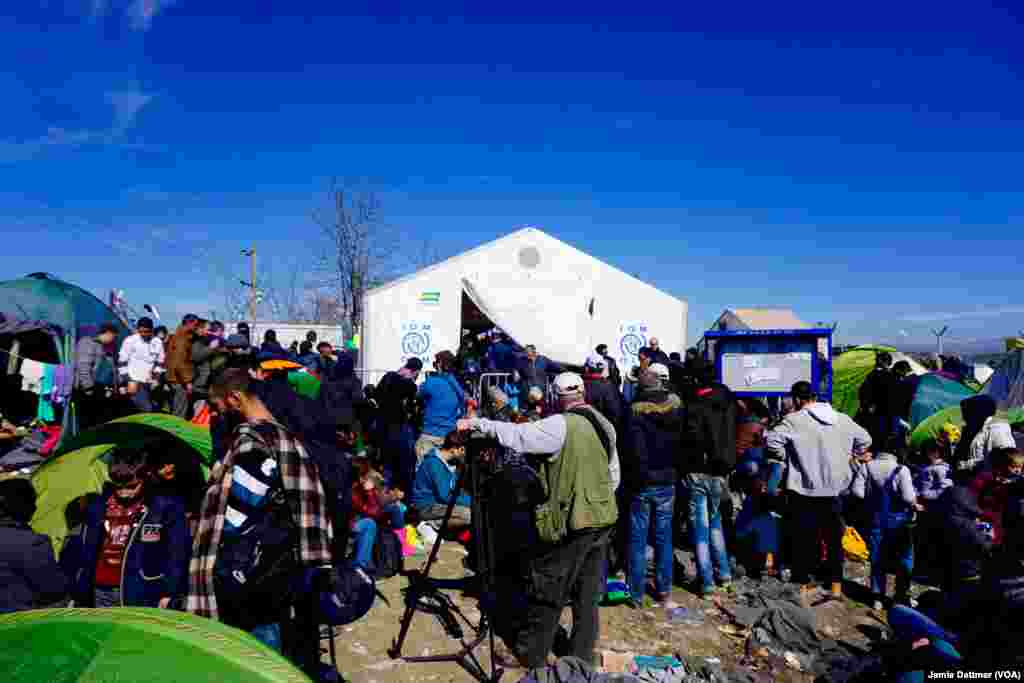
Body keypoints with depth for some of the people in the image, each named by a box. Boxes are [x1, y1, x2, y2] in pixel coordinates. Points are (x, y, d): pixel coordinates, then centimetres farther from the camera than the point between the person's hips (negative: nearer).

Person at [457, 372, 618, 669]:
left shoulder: (561, 425, -16)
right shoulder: (605, 425, 7)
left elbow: (518, 436, -22)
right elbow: (614, 475, 13)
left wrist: (478, 424, -14)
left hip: (570, 522, -7)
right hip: (601, 519, 7)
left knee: (546, 592, 8)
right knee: (588, 594, 15)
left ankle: (530, 655, 21)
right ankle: (582, 657, 24)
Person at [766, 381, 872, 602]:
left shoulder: (794, 420, -12)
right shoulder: (842, 419, 3)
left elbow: (771, 441, -23)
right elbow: (865, 439, 14)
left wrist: (785, 458, -6)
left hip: (803, 489, -4)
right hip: (834, 489, 4)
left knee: (802, 538, 9)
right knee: (834, 538, 16)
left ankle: (802, 584, 17)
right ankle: (836, 585, 22)